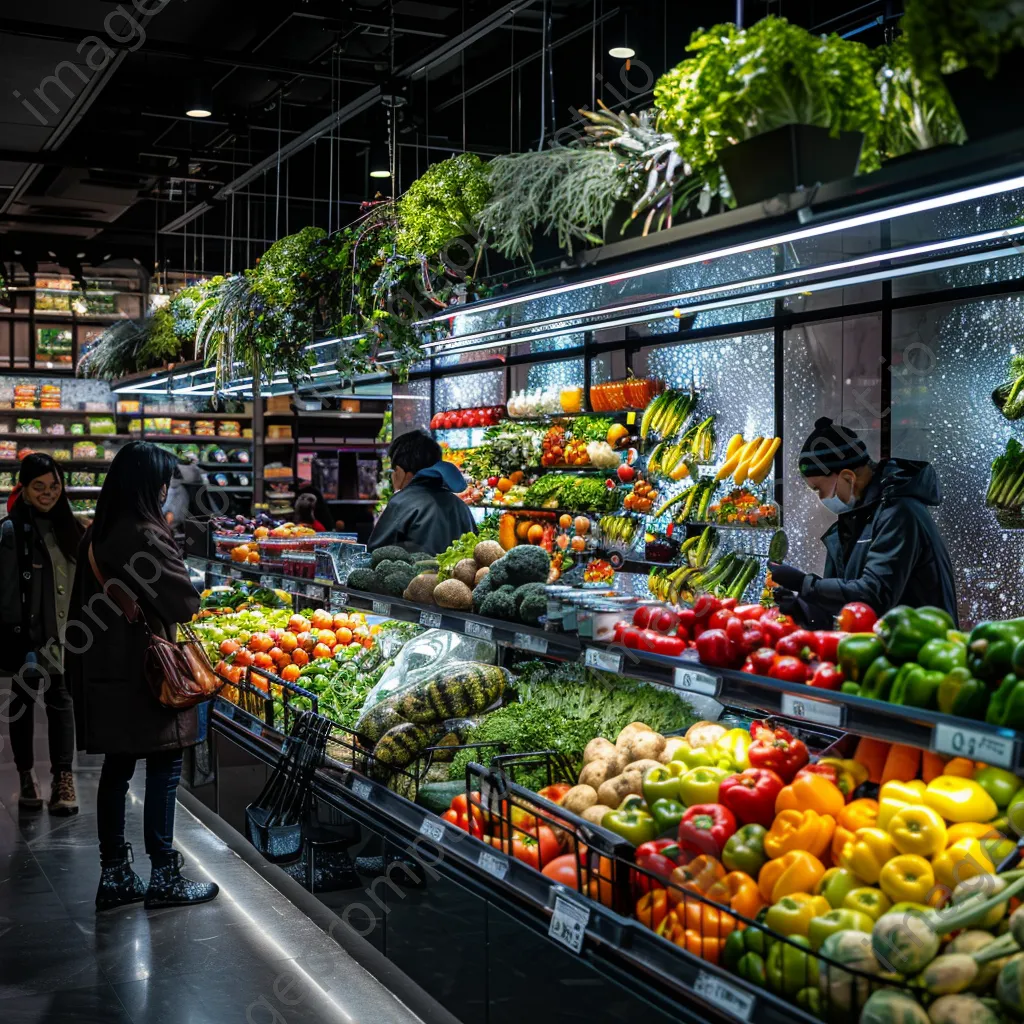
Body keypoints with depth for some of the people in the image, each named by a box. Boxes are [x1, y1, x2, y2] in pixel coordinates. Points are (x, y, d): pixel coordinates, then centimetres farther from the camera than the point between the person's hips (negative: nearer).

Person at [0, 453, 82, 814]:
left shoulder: (69, 526, 9)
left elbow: (83, 578, 15)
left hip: (64, 632, 4)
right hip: (30, 634, -4)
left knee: (60, 699, 2)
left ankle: (63, 778, 3)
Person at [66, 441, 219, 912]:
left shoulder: (95, 536, 7)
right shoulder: (147, 535, -17)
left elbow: (87, 602, 13)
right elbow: (185, 603, -16)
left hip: (105, 671, 8)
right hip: (146, 671, -8)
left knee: (116, 767, 13)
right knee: (163, 767, 2)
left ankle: (114, 875, 20)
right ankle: (164, 877, 8)